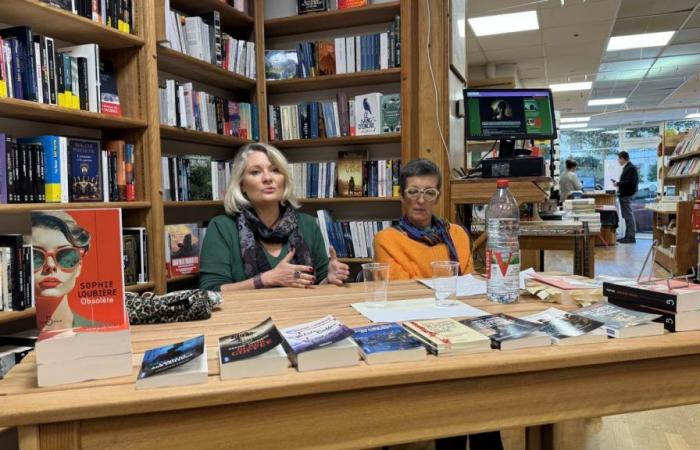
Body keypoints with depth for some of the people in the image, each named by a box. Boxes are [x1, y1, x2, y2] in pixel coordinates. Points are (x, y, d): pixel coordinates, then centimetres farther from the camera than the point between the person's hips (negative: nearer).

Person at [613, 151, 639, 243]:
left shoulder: (631, 168, -14)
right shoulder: (626, 167, 15)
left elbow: (630, 182, -23)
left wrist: (618, 183, -14)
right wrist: (618, 184, 8)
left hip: (627, 195, -10)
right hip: (624, 194, 10)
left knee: (629, 216, -7)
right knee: (627, 216, 13)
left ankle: (631, 237, -4)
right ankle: (628, 236, 19)